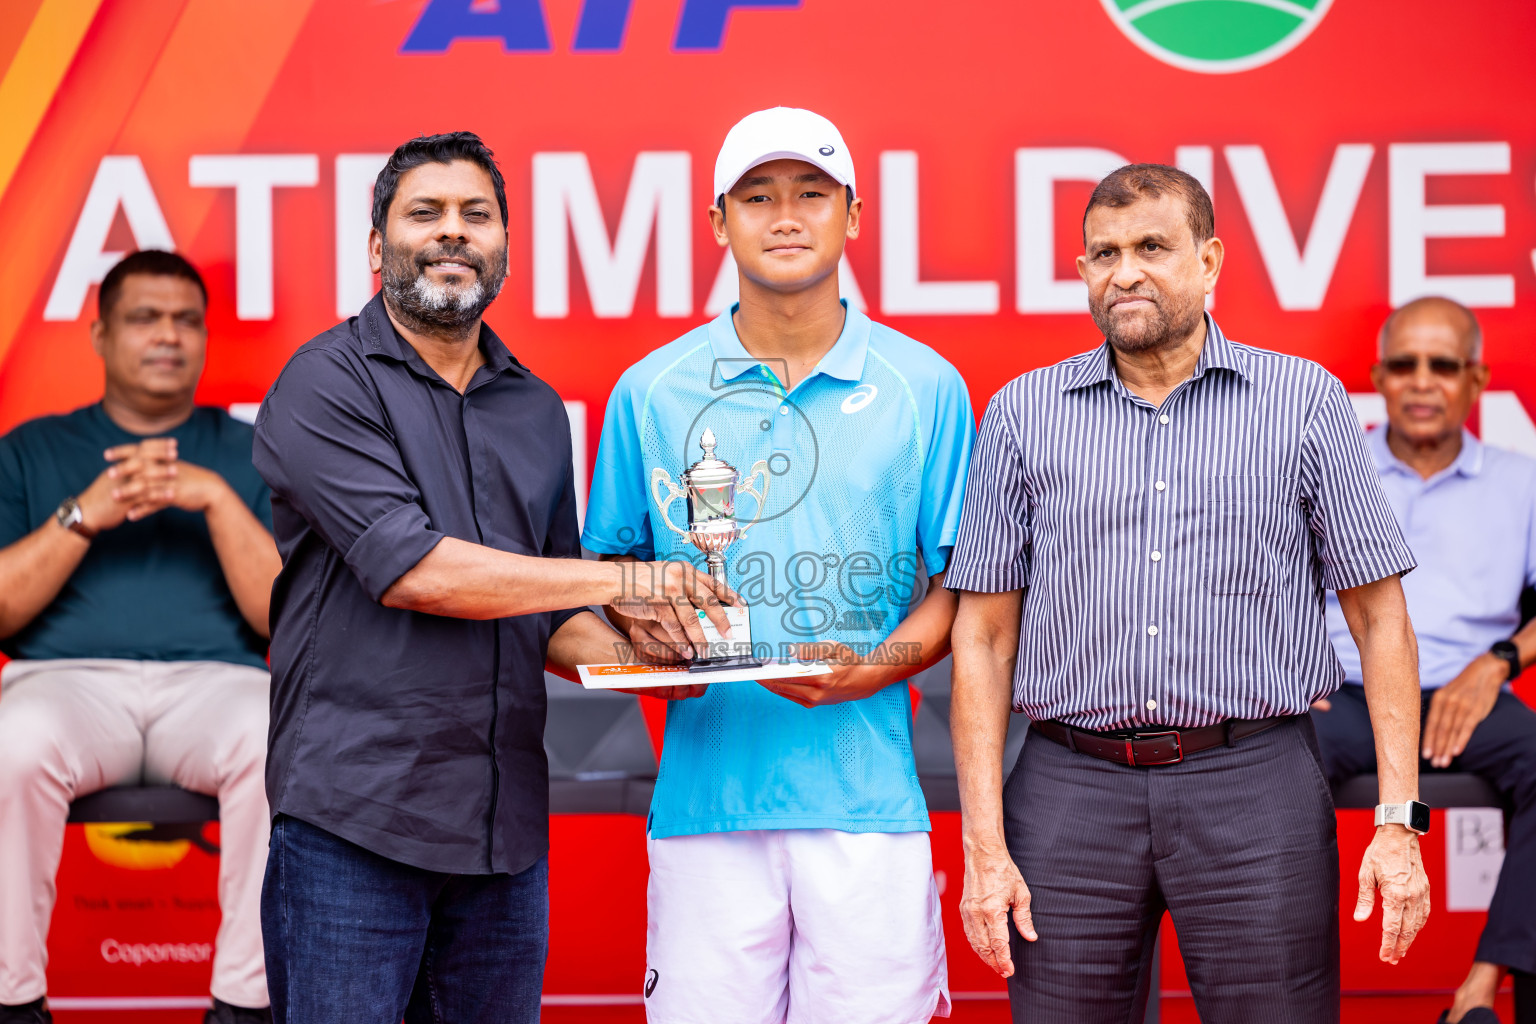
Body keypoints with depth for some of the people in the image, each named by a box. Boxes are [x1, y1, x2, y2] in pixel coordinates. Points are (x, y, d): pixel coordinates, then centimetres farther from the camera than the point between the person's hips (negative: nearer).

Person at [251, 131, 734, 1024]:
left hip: (507, 829, 6)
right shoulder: (325, 384, -3)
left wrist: (632, 656, 0)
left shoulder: (538, 410, 17)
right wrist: (623, 579, -13)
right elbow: (409, 568, -15)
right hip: (354, 817, -5)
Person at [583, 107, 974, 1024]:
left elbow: (961, 584, 8)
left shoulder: (926, 388, 6)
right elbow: (611, 566, 17)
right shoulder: (652, 391, 9)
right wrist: (645, 627, -5)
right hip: (706, 799, 1)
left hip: (867, 800, 0)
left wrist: (872, 670, -9)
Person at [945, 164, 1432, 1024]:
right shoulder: (1024, 414, 8)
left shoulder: (1306, 401, 5)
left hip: (1254, 789, -1)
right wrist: (984, 845, -1)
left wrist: (1399, 821, -3)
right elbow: (985, 636, 7)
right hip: (1072, 790, 1)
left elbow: (1380, 616, 5)